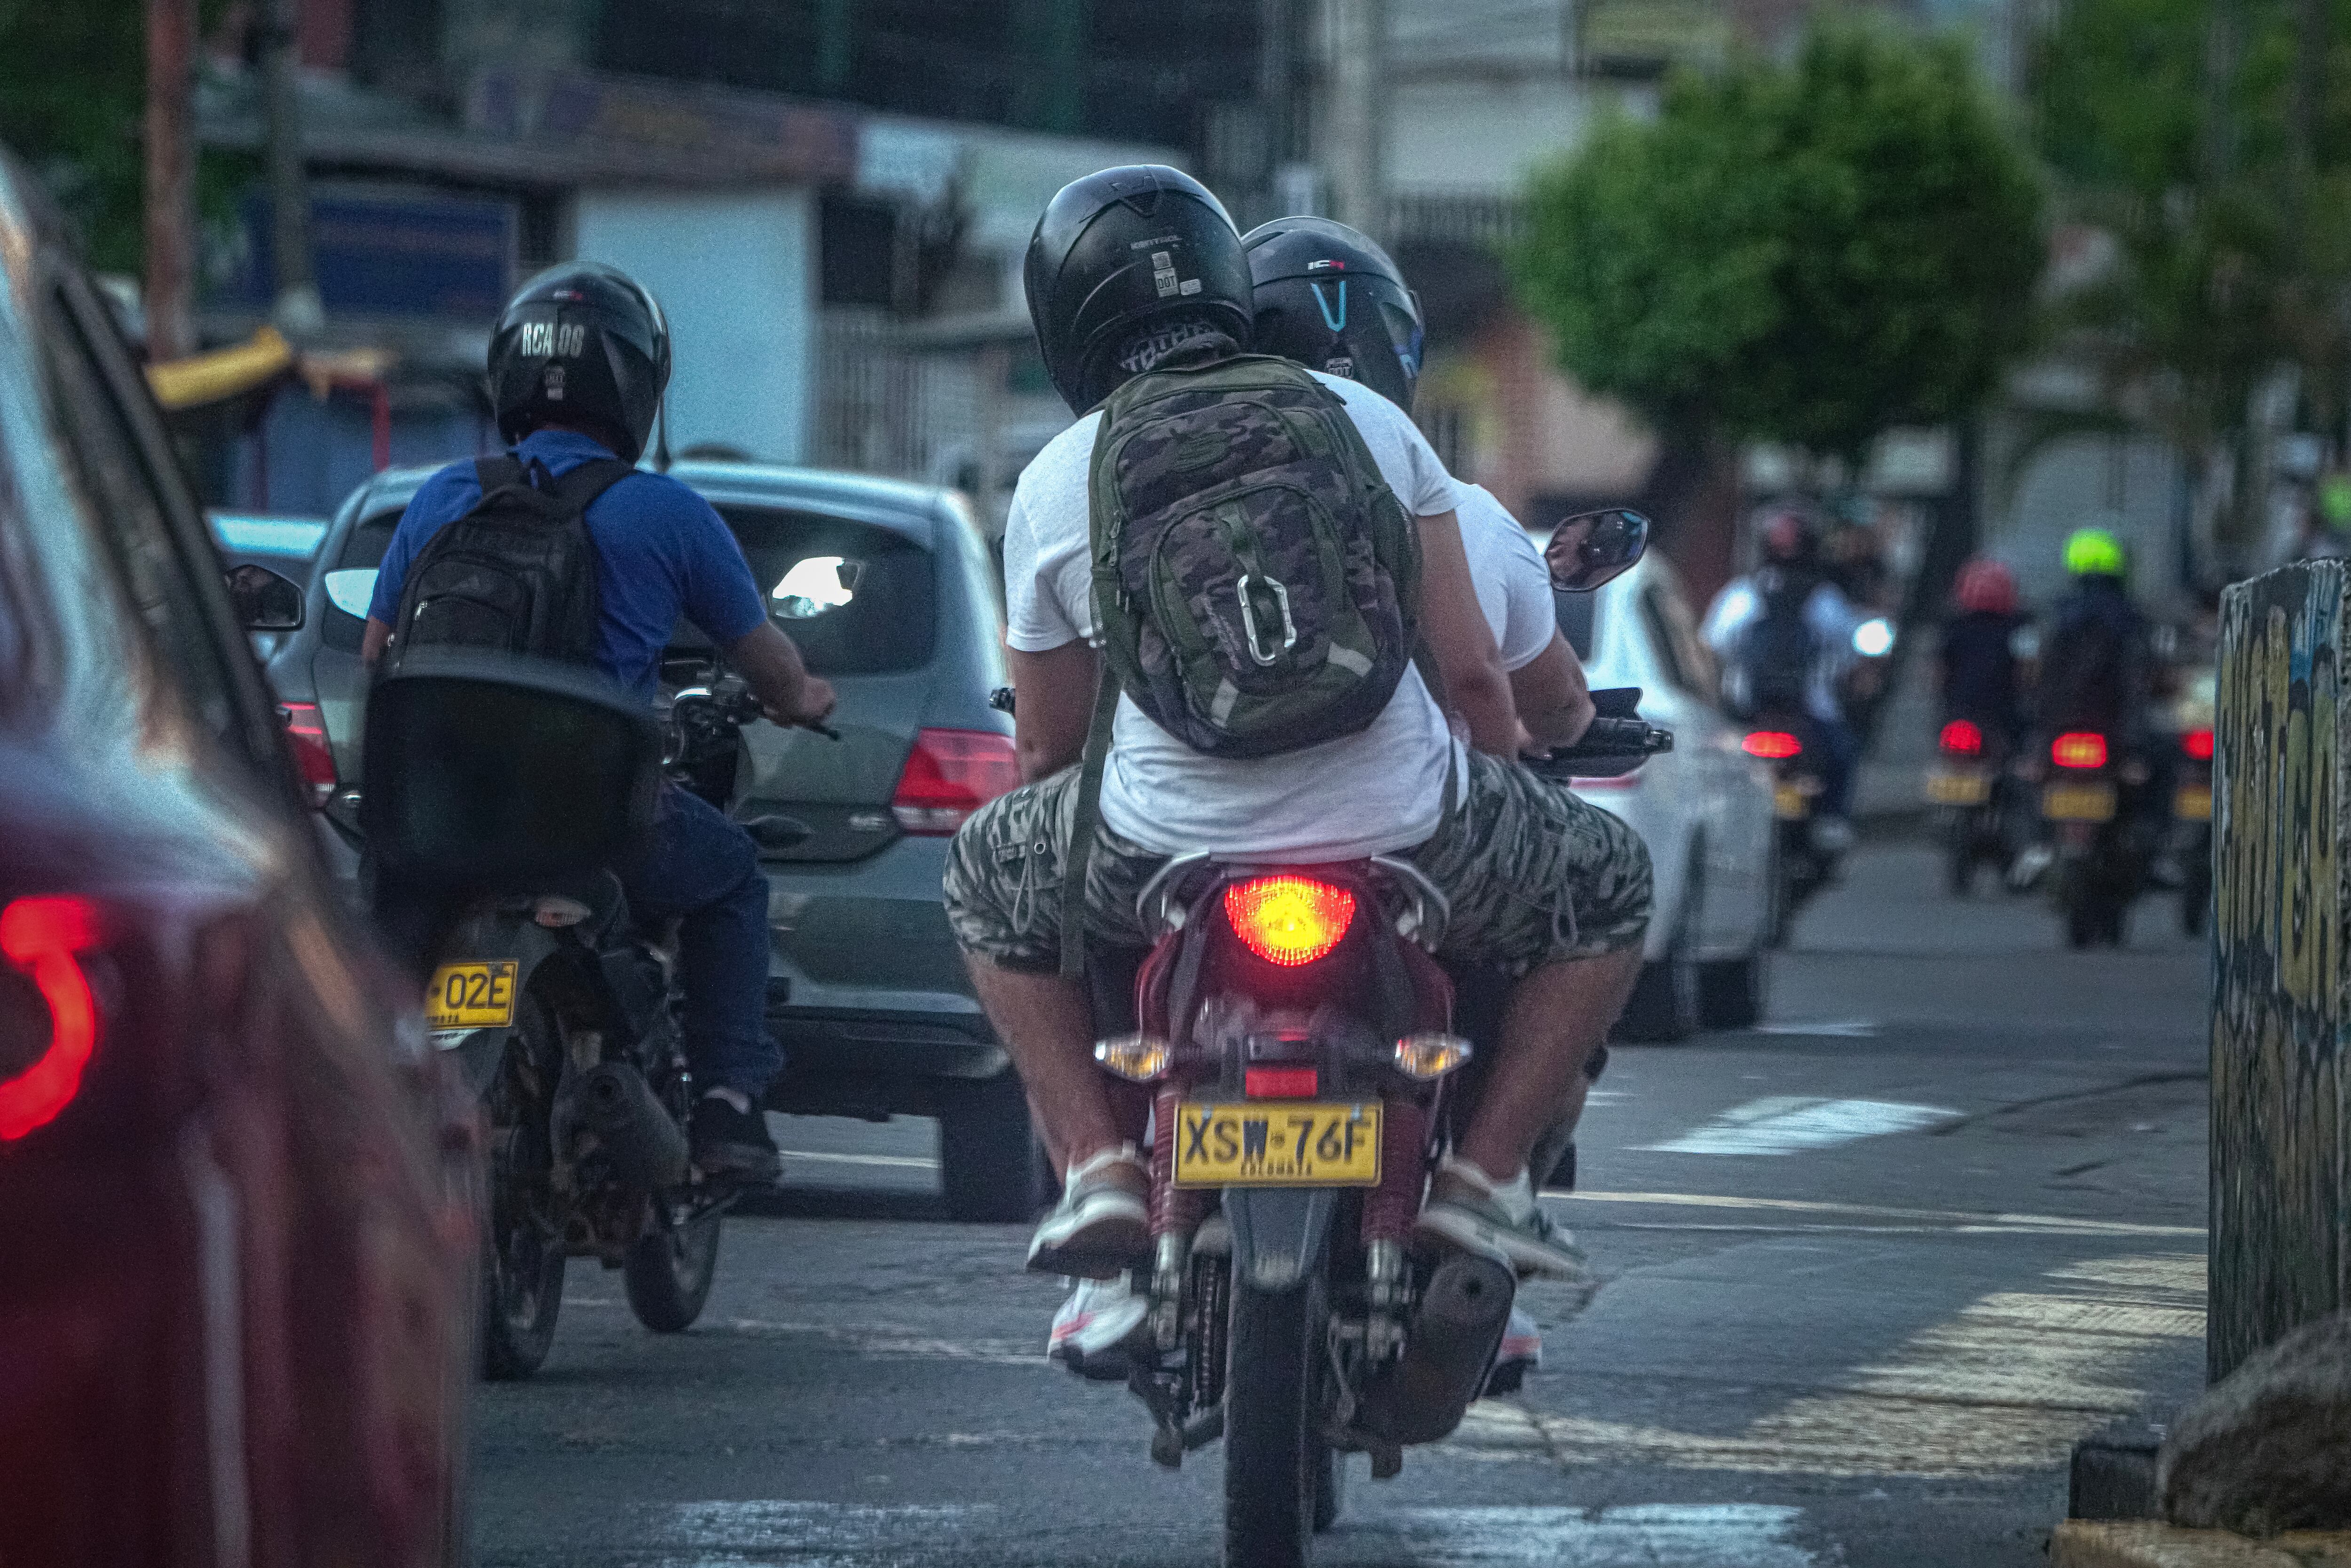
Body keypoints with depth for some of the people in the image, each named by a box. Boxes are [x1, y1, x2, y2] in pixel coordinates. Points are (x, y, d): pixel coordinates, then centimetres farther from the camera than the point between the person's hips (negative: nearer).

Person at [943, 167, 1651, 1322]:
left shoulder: (1053, 488, 9)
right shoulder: (1366, 422, 8)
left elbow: (1049, 752, 17)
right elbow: (1471, 672, 7)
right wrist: (1519, 809, 26)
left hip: (1168, 851, 1)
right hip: (1404, 834, -1)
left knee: (988, 871, 31)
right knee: (1606, 882, 26)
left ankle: (1099, 1167, 15)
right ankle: (1483, 1171, 11)